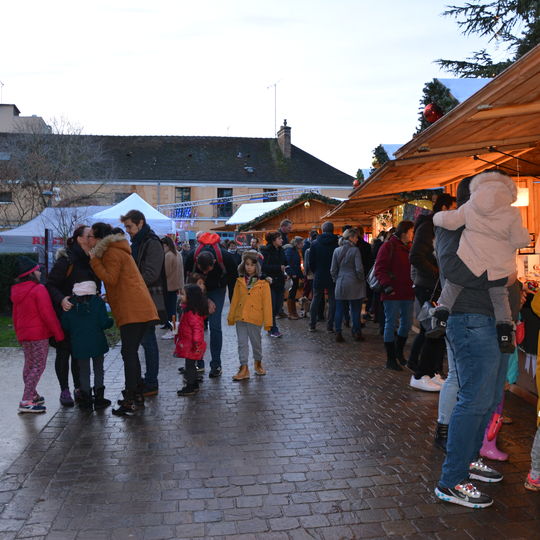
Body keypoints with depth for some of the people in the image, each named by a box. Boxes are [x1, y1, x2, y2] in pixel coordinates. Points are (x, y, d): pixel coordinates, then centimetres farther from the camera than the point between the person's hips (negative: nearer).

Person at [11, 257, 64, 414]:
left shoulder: (16, 291, 12)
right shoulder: (39, 289, -14)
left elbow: (15, 316, 19)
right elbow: (48, 314, -18)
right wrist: (59, 334, -11)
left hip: (24, 334, 9)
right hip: (39, 334, -9)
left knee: (29, 365, 18)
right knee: (38, 366, -5)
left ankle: (33, 396, 30)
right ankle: (26, 402, -9)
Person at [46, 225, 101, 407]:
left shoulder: (91, 260, 9)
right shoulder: (66, 260, -14)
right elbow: (50, 284, -16)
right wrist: (61, 299, -31)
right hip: (65, 314, -6)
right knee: (64, 352, 4)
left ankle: (79, 388, 22)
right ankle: (64, 390, 14)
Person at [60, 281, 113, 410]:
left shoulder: (69, 303, -3)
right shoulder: (97, 301, -9)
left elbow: (65, 325, 1)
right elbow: (104, 323, -12)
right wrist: (111, 321, 9)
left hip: (79, 344, 1)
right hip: (97, 343, -1)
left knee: (84, 371, 12)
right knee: (98, 370, 13)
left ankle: (86, 400, 14)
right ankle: (99, 398, 14)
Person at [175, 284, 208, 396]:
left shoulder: (192, 312, -22)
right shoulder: (188, 309, 11)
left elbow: (197, 328, -26)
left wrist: (196, 342, -27)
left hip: (191, 345, -10)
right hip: (189, 344, 10)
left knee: (190, 365, -1)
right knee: (191, 365, 18)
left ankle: (190, 387, 7)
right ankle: (194, 385, 28)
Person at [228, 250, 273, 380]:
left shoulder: (263, 283, -7)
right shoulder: (240, 281, 5)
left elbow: (267, 303, -7)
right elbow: (235, 300, 9)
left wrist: (267, 321, -9)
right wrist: (231, 317, 10)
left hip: (255, 318, -3)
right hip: (240, 317, 3)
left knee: (256, 342, 12)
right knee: (242, 343, 4)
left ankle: (258, 363, 33)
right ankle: (244, 368, 9)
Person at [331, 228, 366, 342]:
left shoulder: (337, 251, 4)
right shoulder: (355, 250, -9)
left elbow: (333, 270, 5)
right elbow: (359, 269, -13)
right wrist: (361, 280, 2)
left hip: (340, 285, 4)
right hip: (354, 285, -4)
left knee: (339, 310, 6)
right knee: (355, 310, 5)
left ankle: (338, 334, 7)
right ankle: (357, 333, 11)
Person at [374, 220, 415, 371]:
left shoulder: (410, 247, 14)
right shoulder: (388, 246, -7)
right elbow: (379, 269, -13)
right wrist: (387, 286, -23)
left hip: (407, 292, 7)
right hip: (393, 293, -7)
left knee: (407, 323, 13)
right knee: (391, 324, -1)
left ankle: (399, 352, 31)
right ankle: (391, 360, 6)